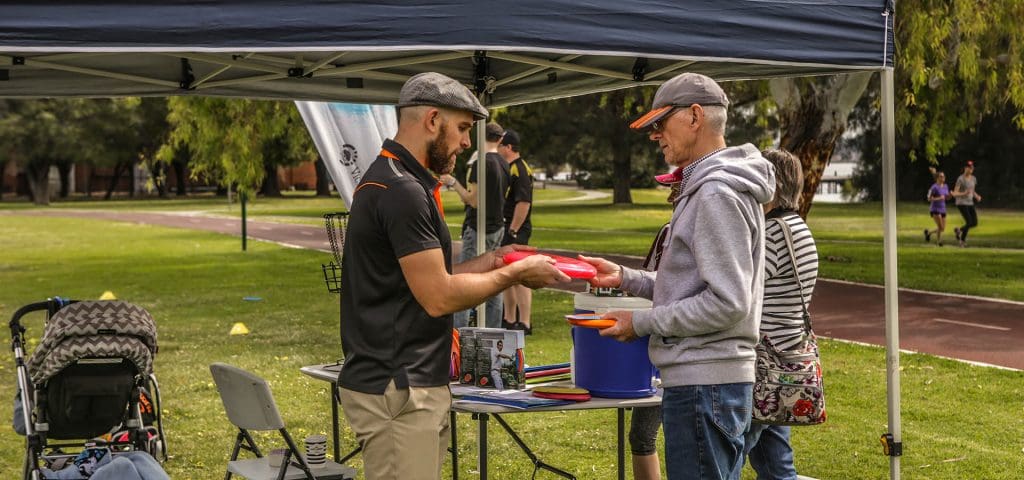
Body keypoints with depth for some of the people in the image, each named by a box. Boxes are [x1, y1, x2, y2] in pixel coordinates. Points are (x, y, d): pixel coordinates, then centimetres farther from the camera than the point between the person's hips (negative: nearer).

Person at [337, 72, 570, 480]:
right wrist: (515, 274, -7)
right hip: (397, 390, -10)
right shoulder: (401, 191, -17)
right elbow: (439, 297, -18)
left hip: (412, 383, 10)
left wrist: (490, 261, 12)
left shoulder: (395, 182, 15)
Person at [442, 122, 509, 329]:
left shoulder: (481, 163, -15)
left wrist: (453, 182, -8)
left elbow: (473, 200, -17)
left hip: (478, 230, -8)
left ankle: (459, 330, -9)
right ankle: (493, 330, 12)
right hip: (498, 228, 8)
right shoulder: (504, 165, 10)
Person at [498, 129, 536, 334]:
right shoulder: (506, 168, 17)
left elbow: (524, 203, -23)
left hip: (516, 231, -10)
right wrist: (508, 231, 17)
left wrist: (513, 231, -22)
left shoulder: (520, 170, -14)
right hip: (504, 229, 10)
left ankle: (524, 323, -8)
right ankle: (509, 320, 23)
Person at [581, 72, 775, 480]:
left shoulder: (717, 194, -16)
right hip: (704, 379, 11)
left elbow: (728, 302, -21)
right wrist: (625, 278, 10)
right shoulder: (701, 188, 15)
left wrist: (642, 323, -13)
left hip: (704, 384, -11)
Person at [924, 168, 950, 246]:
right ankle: (938, 241, 7)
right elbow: (929, 199, -12)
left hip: (943, 209, 7)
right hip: (935, 210, -7)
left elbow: (947, 198, 15)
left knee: (942, 229, 7)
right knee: (940, 227, -14)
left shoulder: (945, 186, 7)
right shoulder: (934, 187, -12)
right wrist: (939, 198, -24)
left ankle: (928, 232, 30)